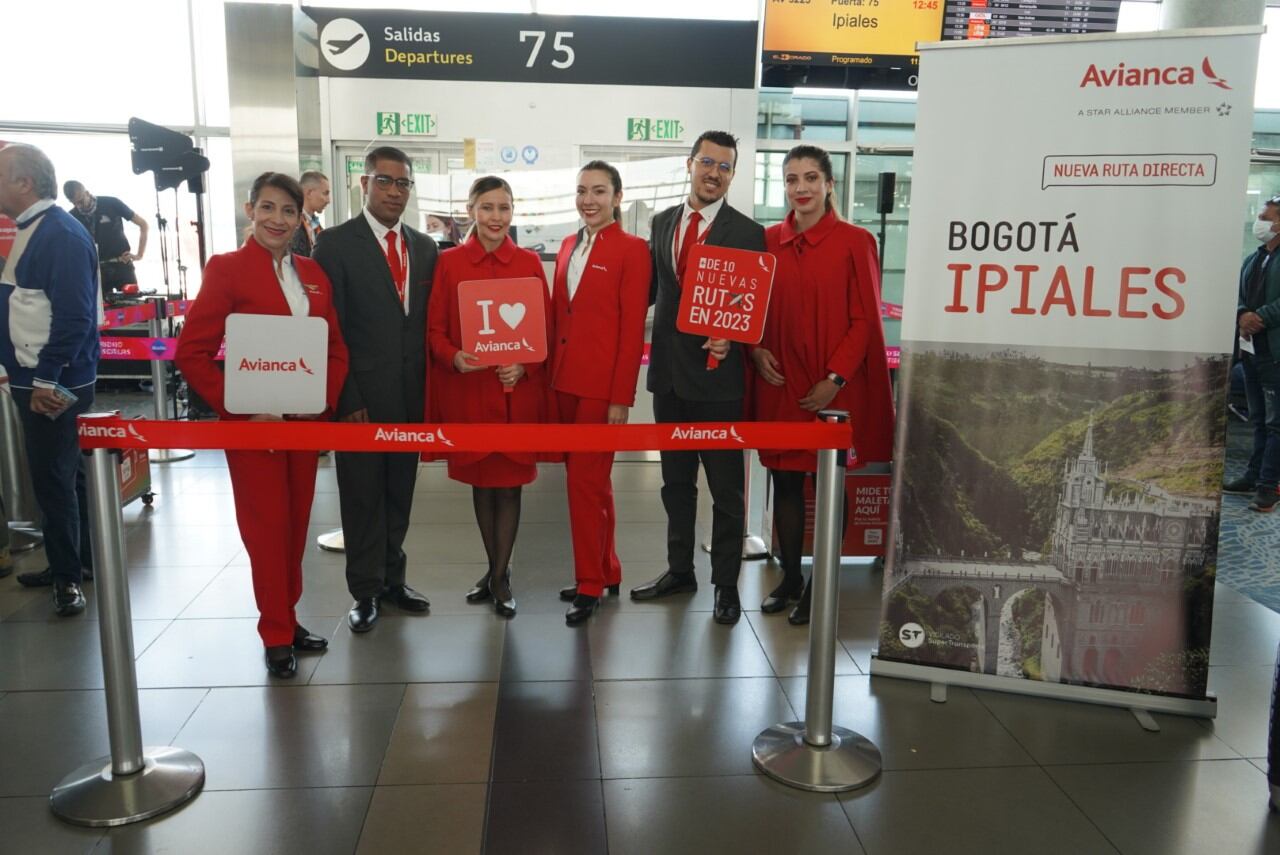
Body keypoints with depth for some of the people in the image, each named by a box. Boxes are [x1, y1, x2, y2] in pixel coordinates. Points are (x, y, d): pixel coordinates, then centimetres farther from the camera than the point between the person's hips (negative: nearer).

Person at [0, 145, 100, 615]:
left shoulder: (61, 235, -18)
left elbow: (74, 315, -24)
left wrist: (47, 379, -23)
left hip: (54, 385, -10)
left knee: (52, 476, -2)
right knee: (62, 472, 17)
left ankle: (68, 574, 11)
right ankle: (77, 561, 29)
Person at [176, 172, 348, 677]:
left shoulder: (314, 274, 9)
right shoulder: (226, 268, -6)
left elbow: (336, 347, 10)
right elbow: (192, 353, -10)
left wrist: (325, 402, -4)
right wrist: (238, 410, -16)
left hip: (306, 421, 5)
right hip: (253, 422, -5)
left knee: (297, 522, 12)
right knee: (267, 526, 3)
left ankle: (288, 617, 28)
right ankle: (276, 635, 16)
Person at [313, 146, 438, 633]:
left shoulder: (424, 247, 9)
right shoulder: (335, 244, -6)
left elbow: (429, 321, 10)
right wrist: (346, 399, -13)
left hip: (411, 395, 5)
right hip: (362, 397, -4)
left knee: (399, 493, 14)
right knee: (362, 497, 7)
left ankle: (392, 579, 29)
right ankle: (366, 591, 20)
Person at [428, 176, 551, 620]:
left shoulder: (529, 263, 3)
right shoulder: (449, 262, 2)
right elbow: (435, 328, 2)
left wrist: (524, 367, -13)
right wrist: (454, 358, -17)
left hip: (518, 391, -1)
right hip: (467, 389, 1)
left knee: (509, 481, 4)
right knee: (480, 480, 12)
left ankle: (501, 576, 18)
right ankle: (496, 569, 29)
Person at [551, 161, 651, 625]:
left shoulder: (632, 249, -7)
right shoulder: (568, 246, 14)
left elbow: (633, 327, -11)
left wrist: (622, 396, -14)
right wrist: (551, 376, 10)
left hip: (602, 384, -7)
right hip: (566, 379, 7)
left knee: (585, 480, -4)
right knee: (590, 480, 14)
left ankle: (590, 585, 9)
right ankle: (607, 571, 27)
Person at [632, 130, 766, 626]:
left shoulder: (746, 233, -5)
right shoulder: (663, 223, 10)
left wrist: (730, 339, -22)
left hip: (717, 375, -5)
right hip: (668, 372, 5)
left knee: (726, 488, 6)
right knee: (676, 481, 16)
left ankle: (725, 584, 19)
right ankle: (679, 570, 31)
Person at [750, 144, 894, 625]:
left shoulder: (855, 242, -4)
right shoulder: (768, 241, 7)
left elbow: (865, 319, -6)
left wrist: (835, 379, -13)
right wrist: (756, 349, -4)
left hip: (833, 389, -3)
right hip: (779, 383, 4)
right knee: (785, 480, 9)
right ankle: (789, 578, 24)